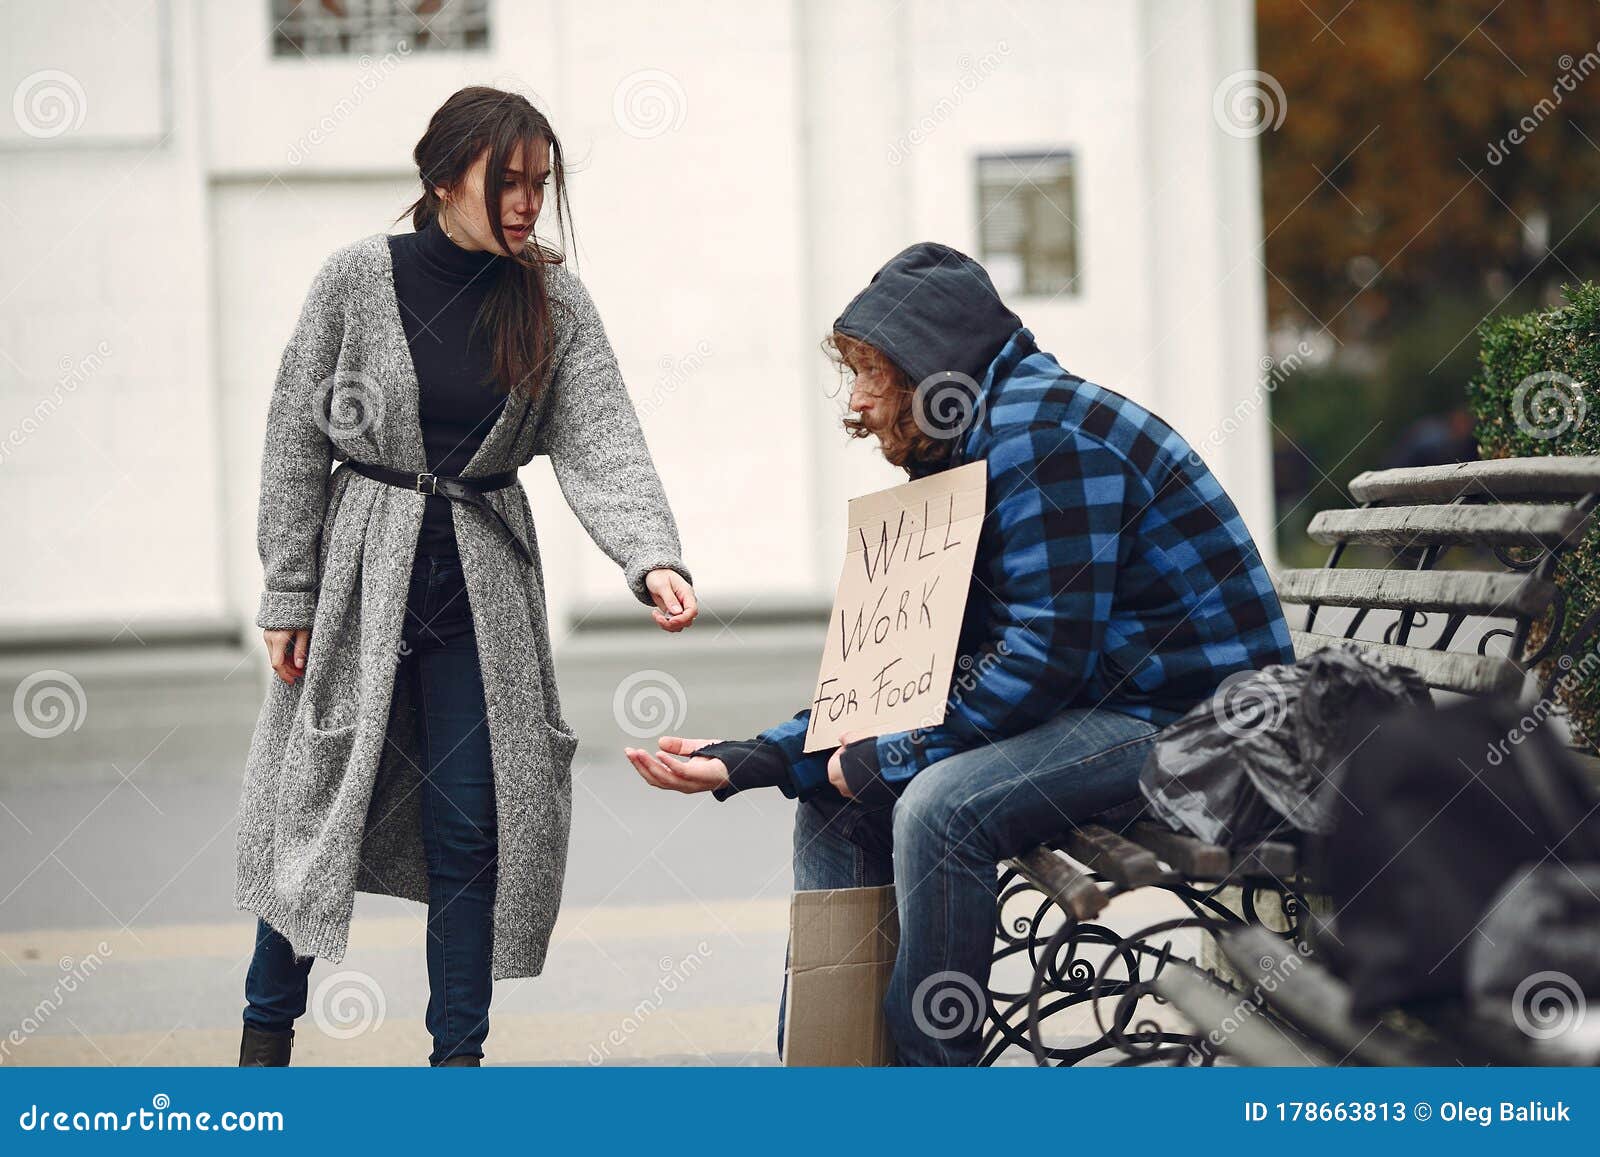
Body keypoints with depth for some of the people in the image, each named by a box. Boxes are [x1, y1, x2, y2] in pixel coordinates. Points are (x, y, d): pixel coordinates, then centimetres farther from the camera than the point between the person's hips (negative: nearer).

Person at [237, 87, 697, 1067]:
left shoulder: (552, 299, -1)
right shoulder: (360, 279, -7)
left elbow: (602, 442, -11)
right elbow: (296, 442, -2)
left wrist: (655, 558, -27)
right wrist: (287, 597, -4)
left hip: (488, 582, 2)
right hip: (361, 574, -2)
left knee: (472, 827, 1)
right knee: (323, 805, 3)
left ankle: (459, 1055, 12)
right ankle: (267, 1031, 21)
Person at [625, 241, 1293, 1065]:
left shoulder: (1040, 432, -17)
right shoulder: (967, 452, 14)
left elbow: (1048, 654, -25)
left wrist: (886, 758, -18)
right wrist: (746, 761, 2)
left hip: (1187, 716, -11)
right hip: (1094, 708, 11)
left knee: (939, 802, -30)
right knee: (833, 796, 8)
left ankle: (929, 1059, -15)